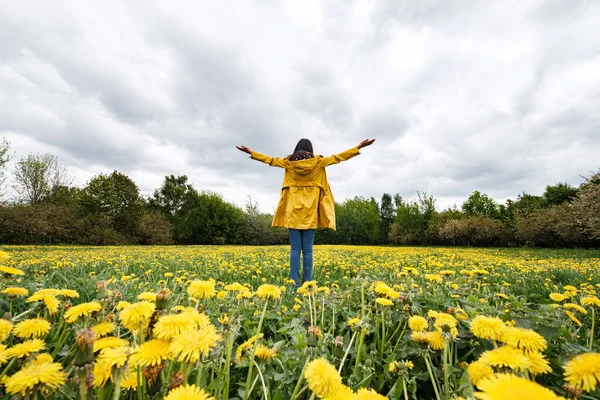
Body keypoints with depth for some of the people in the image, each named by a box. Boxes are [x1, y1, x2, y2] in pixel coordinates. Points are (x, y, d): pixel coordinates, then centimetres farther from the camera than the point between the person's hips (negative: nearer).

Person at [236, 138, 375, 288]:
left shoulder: (289, 162, 5)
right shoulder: (318, 162, 2)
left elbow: (270, 160, 13)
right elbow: (338, 157, 5)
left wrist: (250, 152, 24)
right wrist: (359, 146, 11)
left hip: (293, 210, 1)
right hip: (310, 211, 0)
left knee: (295, 248, 2)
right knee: (307, 249, 2)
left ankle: (294, 283, -1)